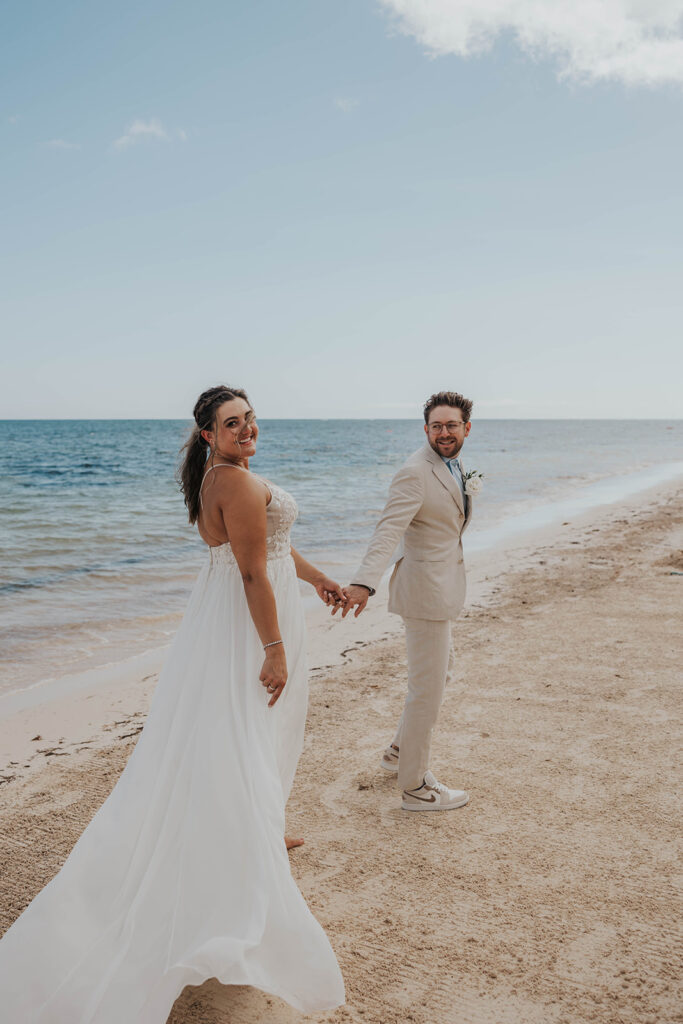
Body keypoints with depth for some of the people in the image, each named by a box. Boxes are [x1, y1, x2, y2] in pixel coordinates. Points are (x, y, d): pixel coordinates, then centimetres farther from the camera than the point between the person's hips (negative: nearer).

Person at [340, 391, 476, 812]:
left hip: (444, 585, 10)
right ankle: (416, 787, 13)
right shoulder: (415, 473, -21)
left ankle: (401, 752, 41)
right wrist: (364, 584, -44)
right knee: (427, 688, -1)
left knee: (441, 672, 24)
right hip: (427, 590, -10)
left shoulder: (455, 467, 10)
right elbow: (388, 531, -33)